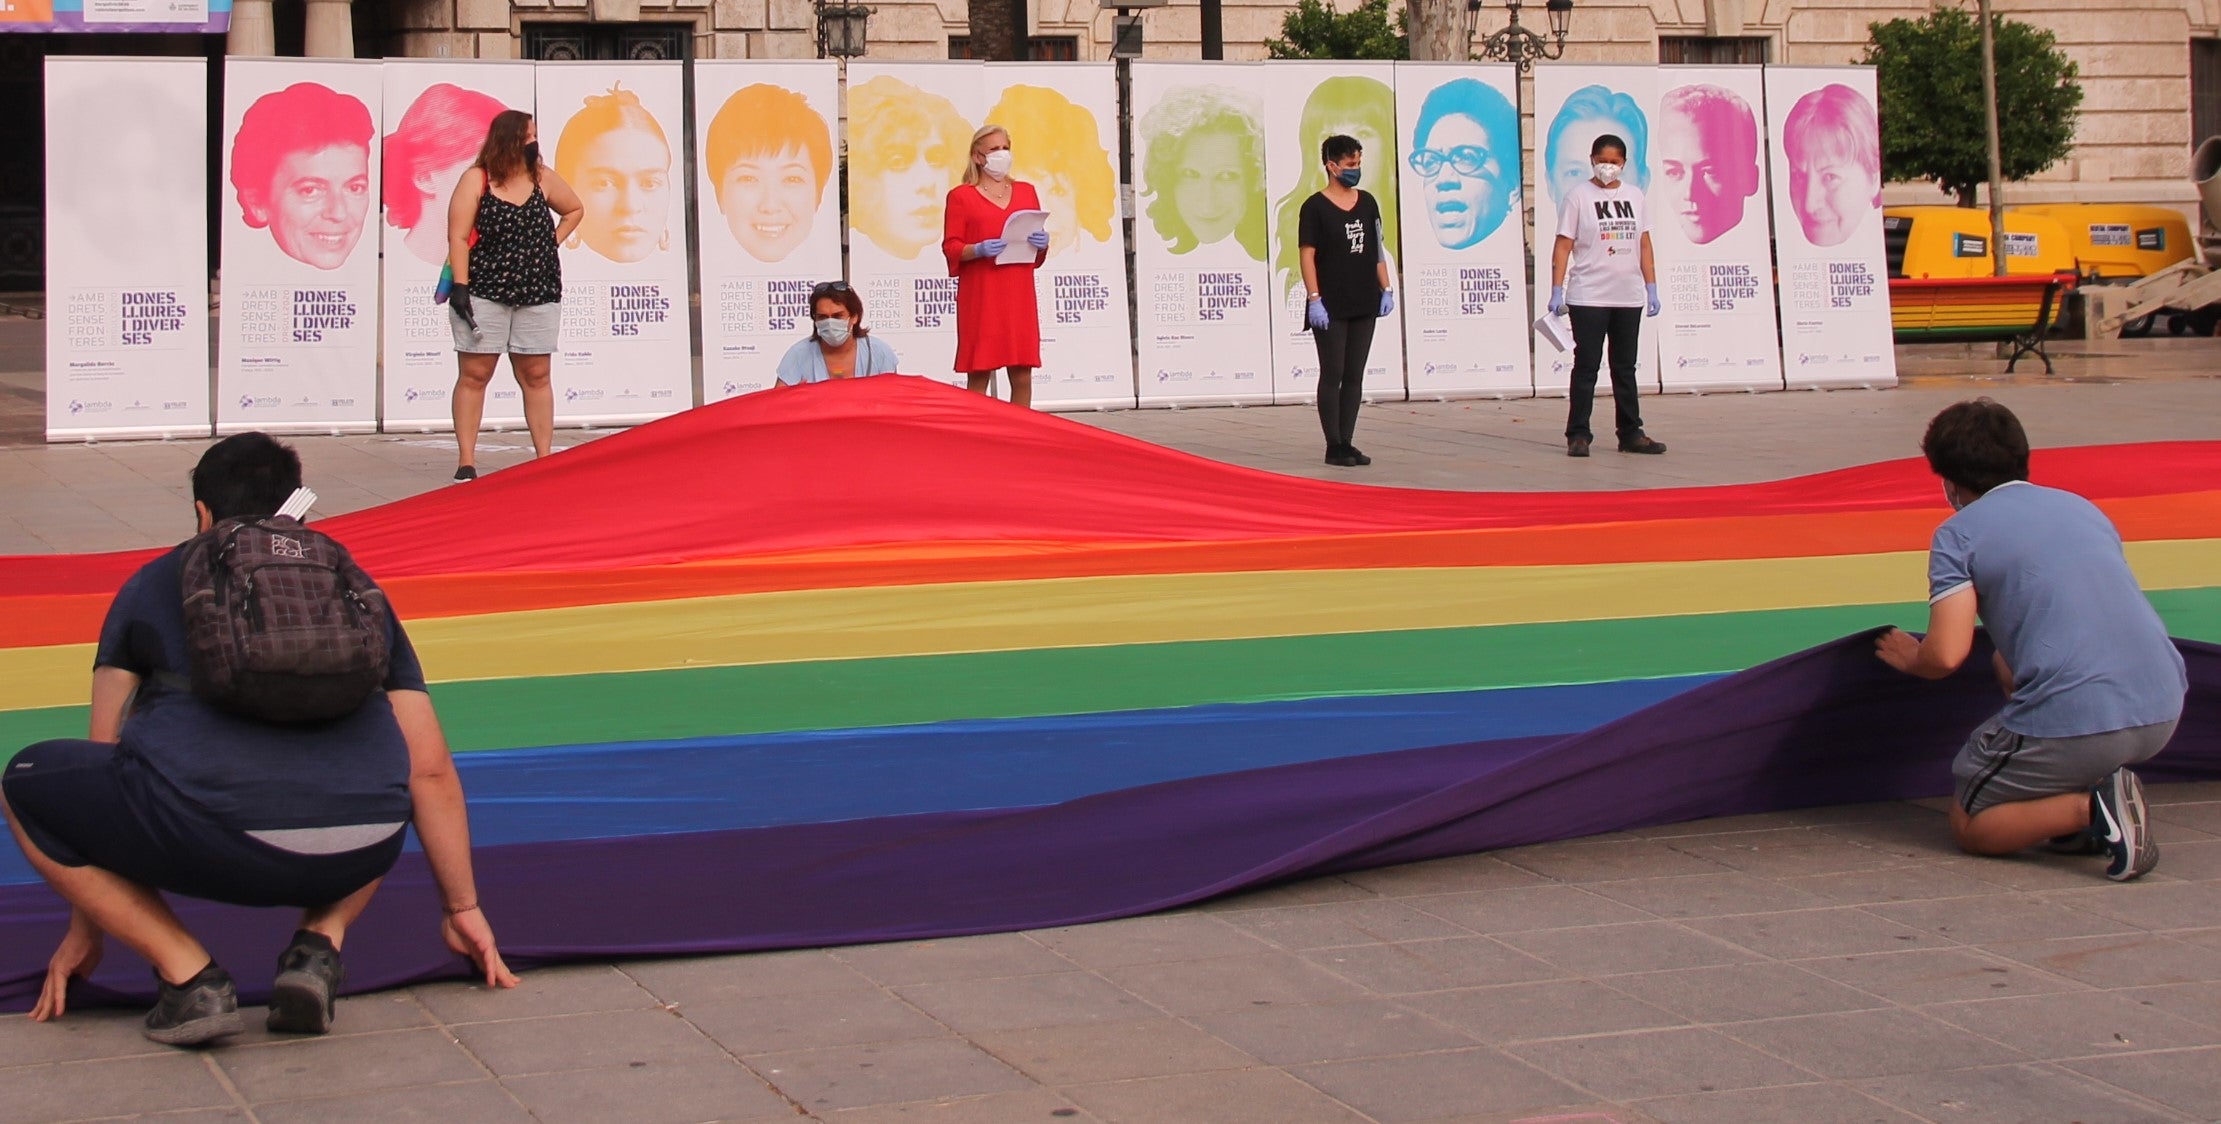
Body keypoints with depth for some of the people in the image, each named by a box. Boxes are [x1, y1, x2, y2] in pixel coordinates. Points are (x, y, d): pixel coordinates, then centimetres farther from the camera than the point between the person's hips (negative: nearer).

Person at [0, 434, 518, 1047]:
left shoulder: (154, 582, 24)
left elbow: (101, 760, 29)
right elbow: (431, 770, 28)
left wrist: (85, 932, 38)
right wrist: (463, 910, 38)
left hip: (206, 843, -3)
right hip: (358, 853, 3)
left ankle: (189, 974, 8)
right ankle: (321, 944, 11)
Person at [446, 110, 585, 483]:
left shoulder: (543, 179, 8)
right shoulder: (476, 180, -3)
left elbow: (575, 209, 25)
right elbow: (458, 237, -7)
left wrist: (553, 241, 10)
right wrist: (460, 287, -15)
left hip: (538, 295, 4)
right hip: (485, 294, -3)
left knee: (536, 376, 5)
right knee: (474, 375, -2)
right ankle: (466, 462, 1)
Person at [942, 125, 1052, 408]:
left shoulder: (1026, 192, 18)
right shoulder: (961, 196, 4)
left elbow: (1038, 250, 20)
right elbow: (951, 248, -1)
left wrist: (1041, 243, -2)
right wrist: (978, 250, -19)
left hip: (1019, 295, 4)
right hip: (980, 297, -4)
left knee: (1022, 376, 2)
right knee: (979, 375, -5)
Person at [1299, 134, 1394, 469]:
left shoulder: (1367, 203, 11)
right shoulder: (1315, 207, -6)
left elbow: (1377, 249, 15)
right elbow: (1308, 255, -8)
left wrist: (1386, 289, 8)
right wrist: (1314, 298, -15)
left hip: (1364, 304, 6)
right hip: (1331, 307, -6)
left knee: (1355, 376, 7)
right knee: (1333, 374, -2)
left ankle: (1346, 442, 12)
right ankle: (1333, 446, 3)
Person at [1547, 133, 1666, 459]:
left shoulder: (1634, 195, 11)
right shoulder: (1578, 195, -2)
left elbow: (1644, 245, 13)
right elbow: (1563, 246, -6)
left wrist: (1652, 288, 7)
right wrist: (1557, 291, -13)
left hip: (1629, 297, 5)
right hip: (1588, 297, -4)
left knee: (1625, 367, 10)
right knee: (1586, 366, -2)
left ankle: (1630, 433, 16)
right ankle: (1578, 435, 1)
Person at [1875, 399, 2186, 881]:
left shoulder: (1959, 533, 3)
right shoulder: (2083, 507, 22)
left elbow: (1947, 655, -7)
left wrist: (1910, 659, 17)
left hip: (2076, 722, -6)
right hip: (2164, 711, 6)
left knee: (1970, 826, 17)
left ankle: (2089, 809, -10)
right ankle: (2099, 789, 12)